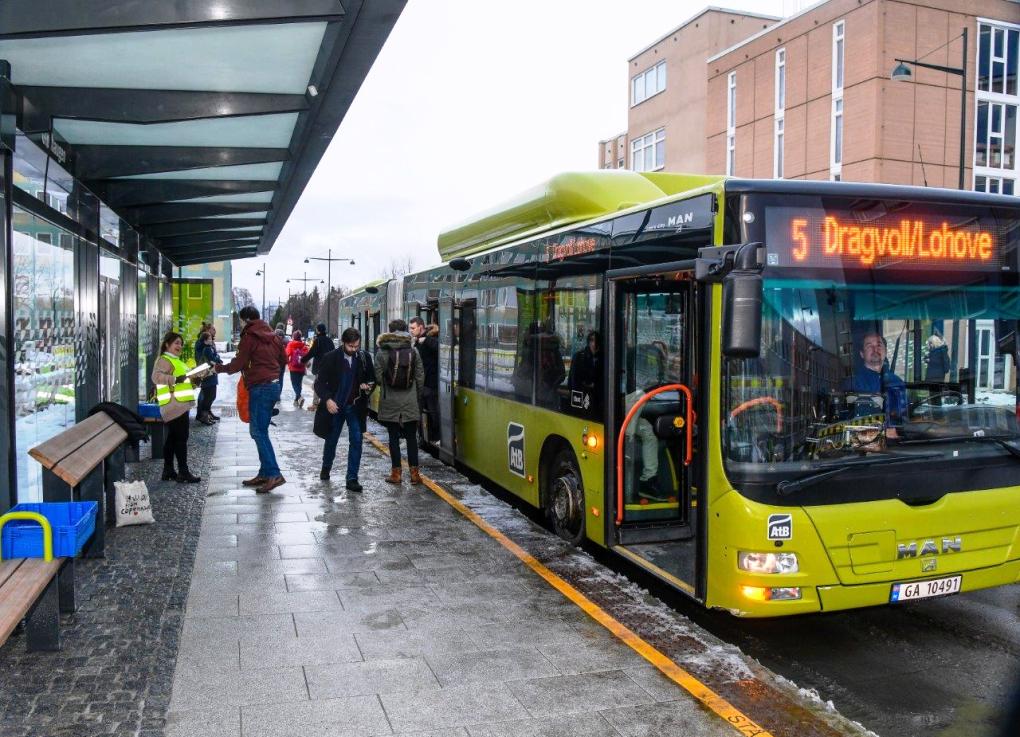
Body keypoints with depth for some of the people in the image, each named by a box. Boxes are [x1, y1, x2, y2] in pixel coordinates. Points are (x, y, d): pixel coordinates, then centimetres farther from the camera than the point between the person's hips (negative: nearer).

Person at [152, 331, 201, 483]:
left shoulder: (176, 361, 24)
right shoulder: (163, 360, -8)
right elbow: (156, 376, -26)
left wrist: (194, 382, 23)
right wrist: (176, 379, -34)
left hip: (179, 406, 10)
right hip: (175, 406, -10)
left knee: (172, 438, 13)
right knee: (181, 438, -10)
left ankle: (168, 471, 18)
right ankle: (183, 472, -9)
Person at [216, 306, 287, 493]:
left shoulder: (249, 337, -9)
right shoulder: (271, 336, 14)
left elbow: (238, 364, -7)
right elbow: (283, 360, 19)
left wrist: (219, 368, 8)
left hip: (260, 388, -9)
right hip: (274, 385, 9)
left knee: (258, 432, -8)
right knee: (259, 430, 13)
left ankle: (274, 474, -15)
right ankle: (264, 473, 15)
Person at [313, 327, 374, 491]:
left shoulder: (363, 358, -3)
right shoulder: (330, 358, -10)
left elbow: (370, 378, 11)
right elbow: (320, 383, -8)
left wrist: (366, 387, -12)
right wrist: (327, 399, -23)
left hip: (354, 406, 1)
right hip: (334, 406, -1)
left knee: (356, 440, -8)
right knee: (331, 440, 15)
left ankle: (352, 479, -3)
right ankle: (326, 467, 43)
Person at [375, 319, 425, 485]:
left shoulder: (382, 352, -7)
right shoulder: (413, 351, -1)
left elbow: (378, 377, -8)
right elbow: (420, 377, 1)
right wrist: (418, 397, 12)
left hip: (390, 403, -1)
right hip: (410, 403, 1)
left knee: (393, 437, 6)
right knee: (411, 437, 9)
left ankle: (396, 473, 10)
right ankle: (414, 473, 9)